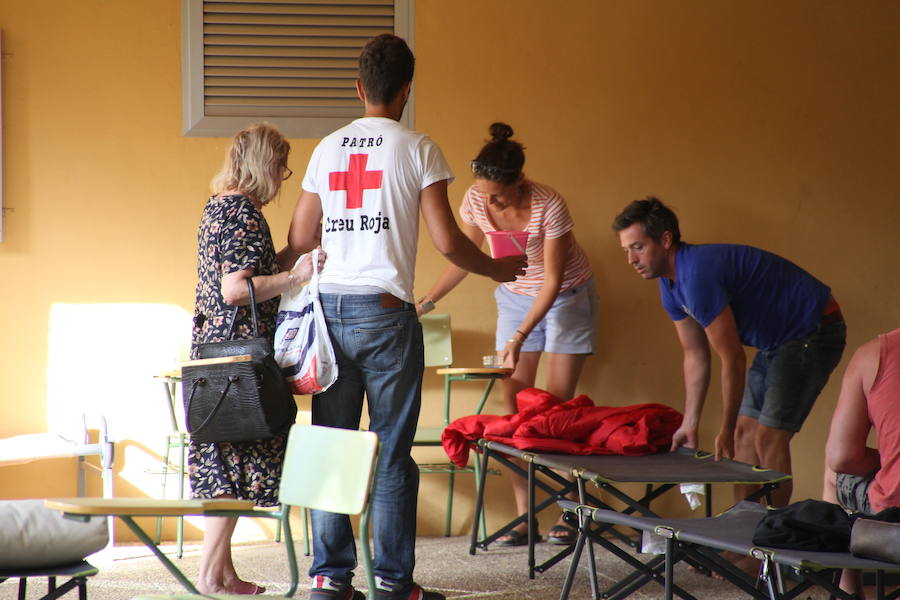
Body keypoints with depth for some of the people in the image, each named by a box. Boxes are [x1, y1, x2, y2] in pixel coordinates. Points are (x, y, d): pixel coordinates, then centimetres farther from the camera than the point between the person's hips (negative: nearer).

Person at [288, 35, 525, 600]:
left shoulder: (328, 149, 11)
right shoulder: (417, 149, -3)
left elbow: (299, 240, 15)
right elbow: (447, 240, -6)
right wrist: (495, 268, 13)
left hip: (329, 312, 4)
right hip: (386, 314, -4)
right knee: (391, 454, 2)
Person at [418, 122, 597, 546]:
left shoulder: (549, 206, -30)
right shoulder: (475, 201, -17)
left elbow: (553, 280, -25)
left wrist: (518, 339, -29)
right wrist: (427, 300, -8)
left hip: (566, 296, -4)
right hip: (515, 296, 4)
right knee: (514, 406, -4)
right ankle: (523, 516, -4)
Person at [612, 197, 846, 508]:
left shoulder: (698, 275, -29)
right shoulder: (670, 284, 3)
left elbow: (733, 360, -24)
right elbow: (695, 356, 11)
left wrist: (726, 431, -16)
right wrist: (689, 424, 8)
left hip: (813, 332, -10)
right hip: (777, 341, 10)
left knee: (768, 439, -14)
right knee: (746, 433, 8)